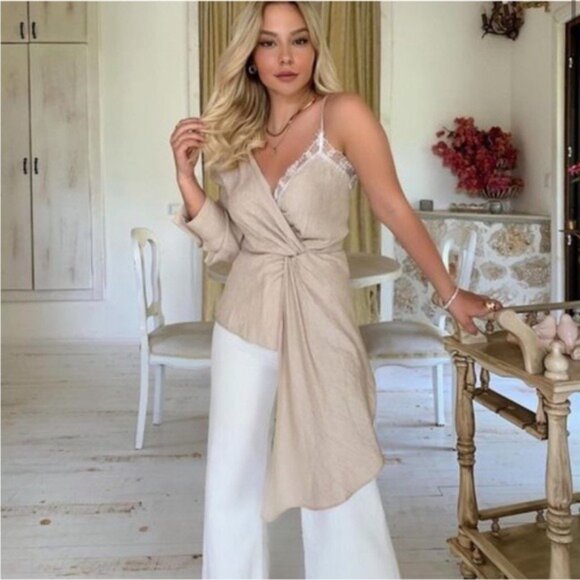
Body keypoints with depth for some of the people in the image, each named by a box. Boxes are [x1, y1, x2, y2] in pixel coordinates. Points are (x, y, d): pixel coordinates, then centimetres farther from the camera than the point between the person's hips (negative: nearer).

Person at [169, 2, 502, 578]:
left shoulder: (343, 114, -9)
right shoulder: (237, 132, 5)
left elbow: (394, 210, -7)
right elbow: (226, 243, 6)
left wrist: (450, 293, -3)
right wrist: (186, 177, -6)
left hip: (320, 317, -4)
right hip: (245, 320, 4)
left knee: (339, 474, 6)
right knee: (231, 477, 12)